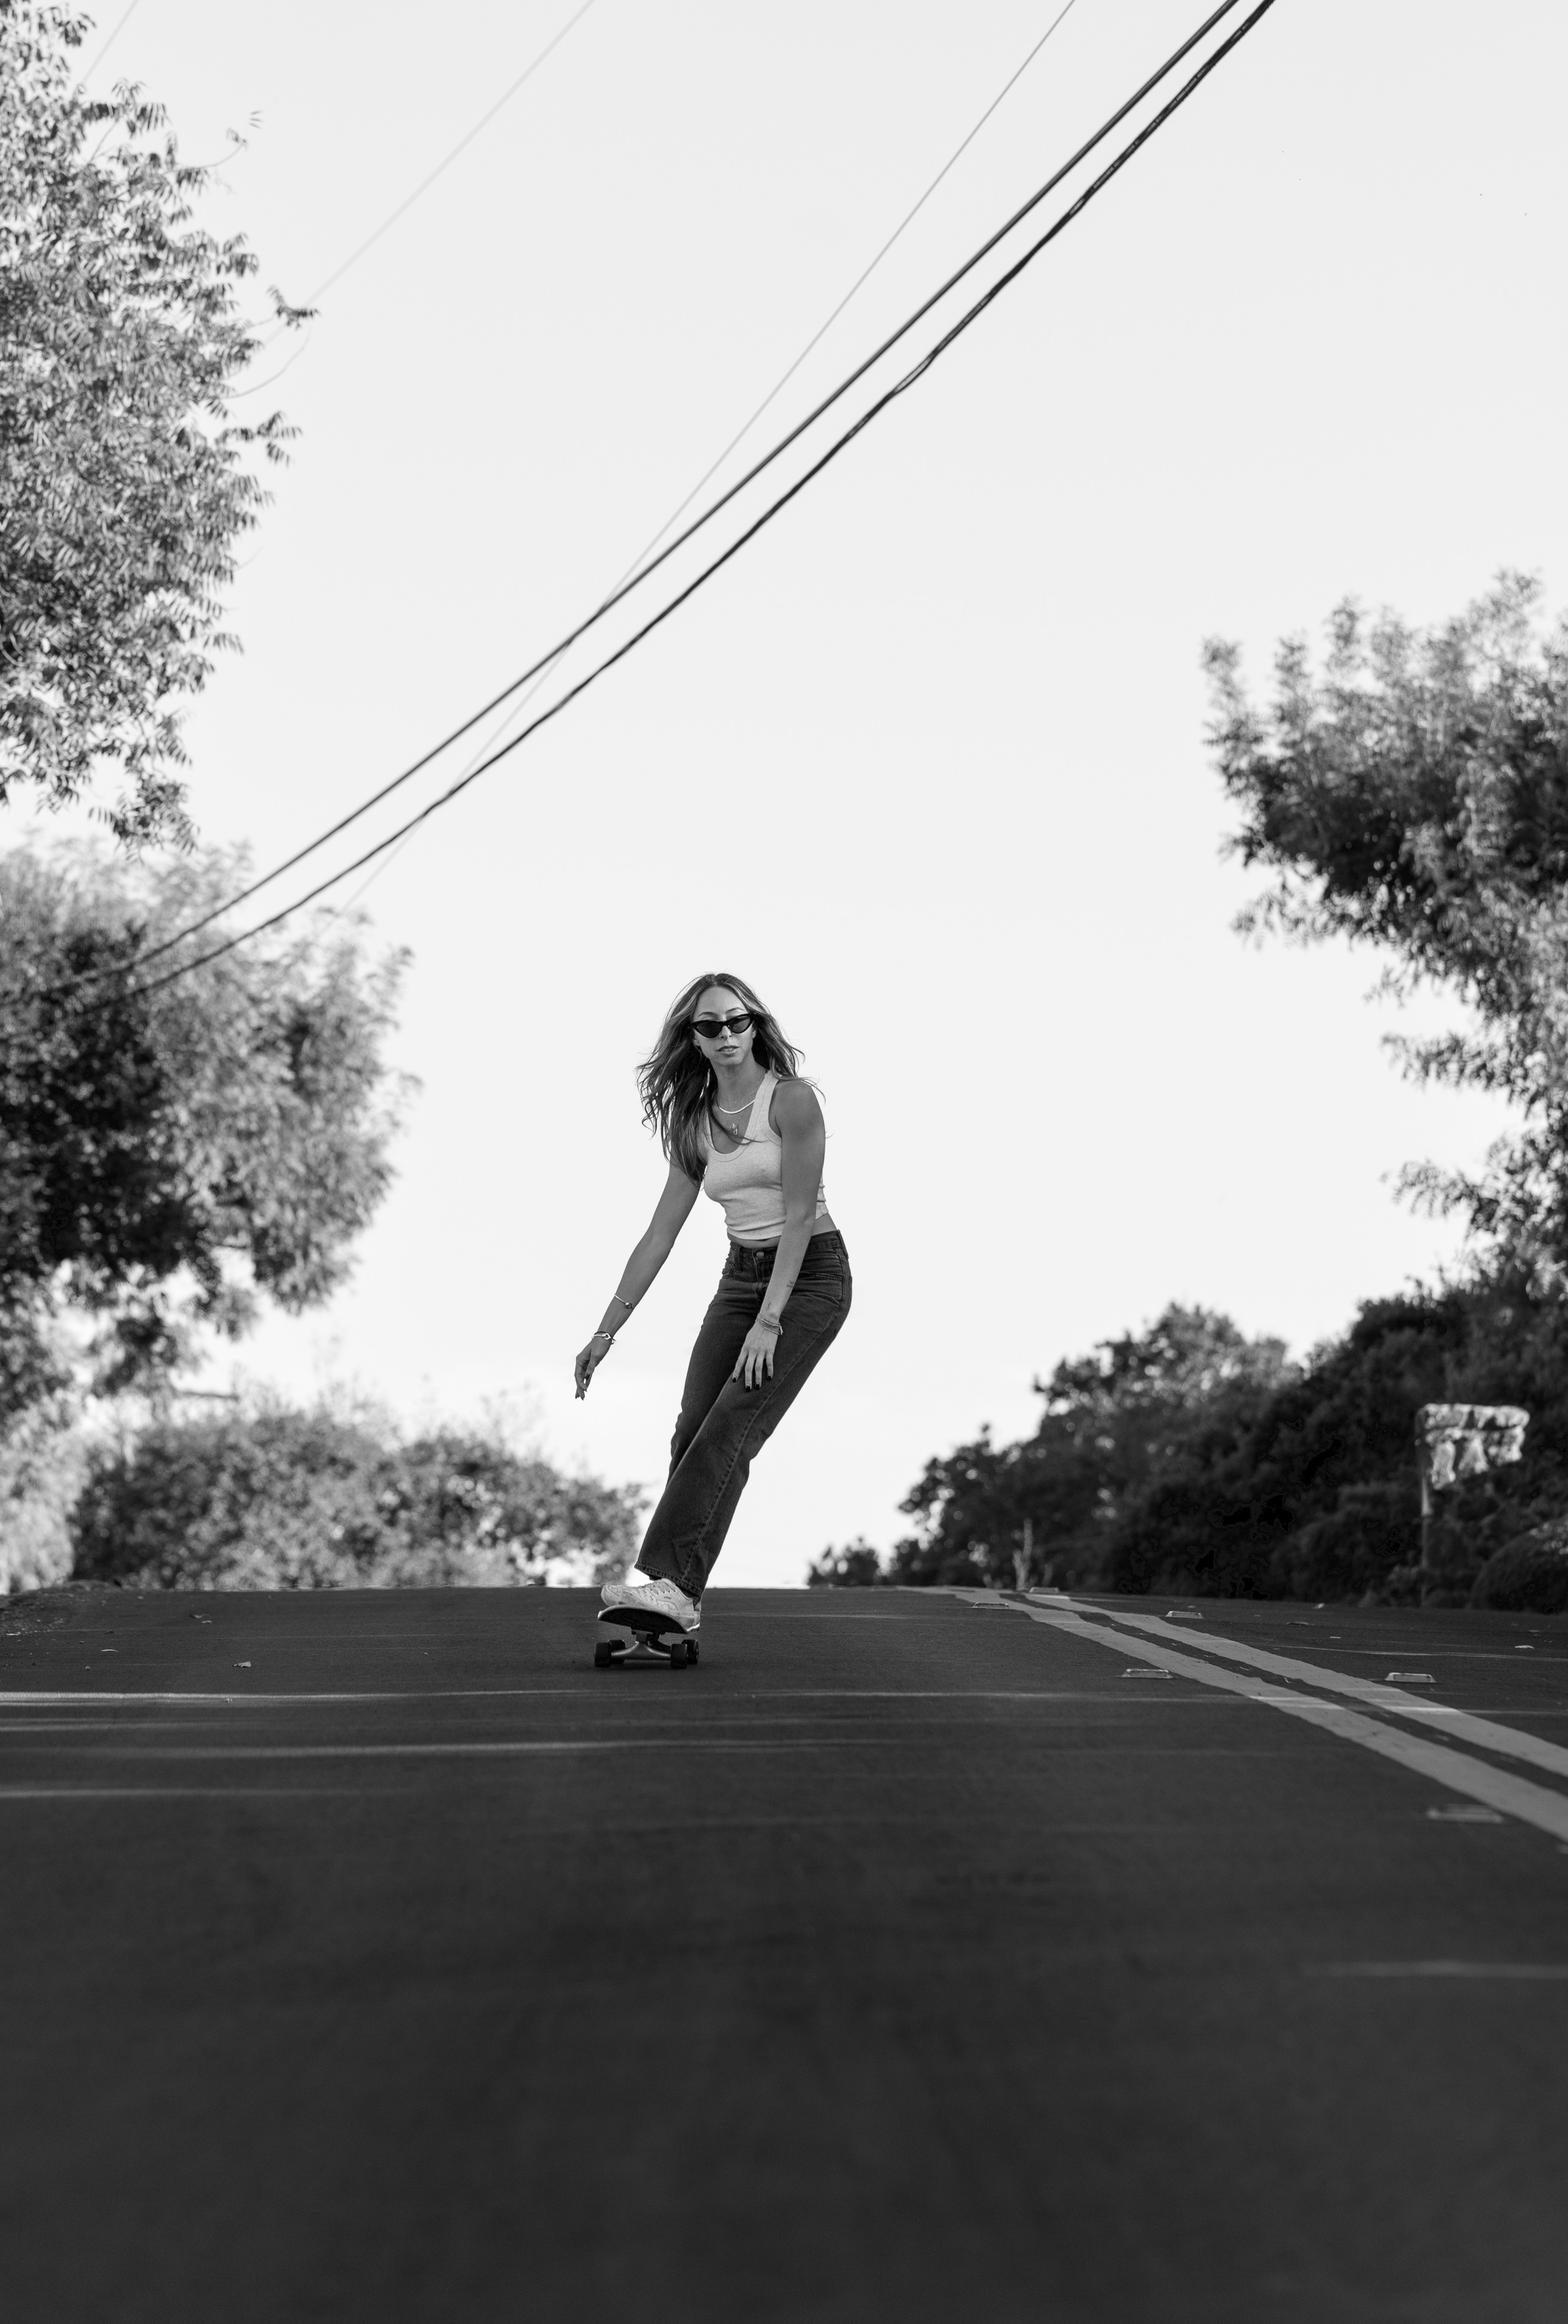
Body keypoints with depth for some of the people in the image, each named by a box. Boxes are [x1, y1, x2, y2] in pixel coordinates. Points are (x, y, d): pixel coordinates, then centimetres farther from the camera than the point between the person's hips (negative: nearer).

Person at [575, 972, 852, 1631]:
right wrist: (607, 1331, 6)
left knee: (731, 1427, -20)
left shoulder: (791, 1101, -11)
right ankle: (677, 1597, -3)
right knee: (693, 1433, -6)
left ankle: (663, 1579, -28)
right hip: (741, 1277, 7)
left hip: (810, 1274, -7)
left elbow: (800, 1215, -16)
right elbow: (661, 1235, 10)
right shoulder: (695, 1123, 9)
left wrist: (769, 1322, -22)